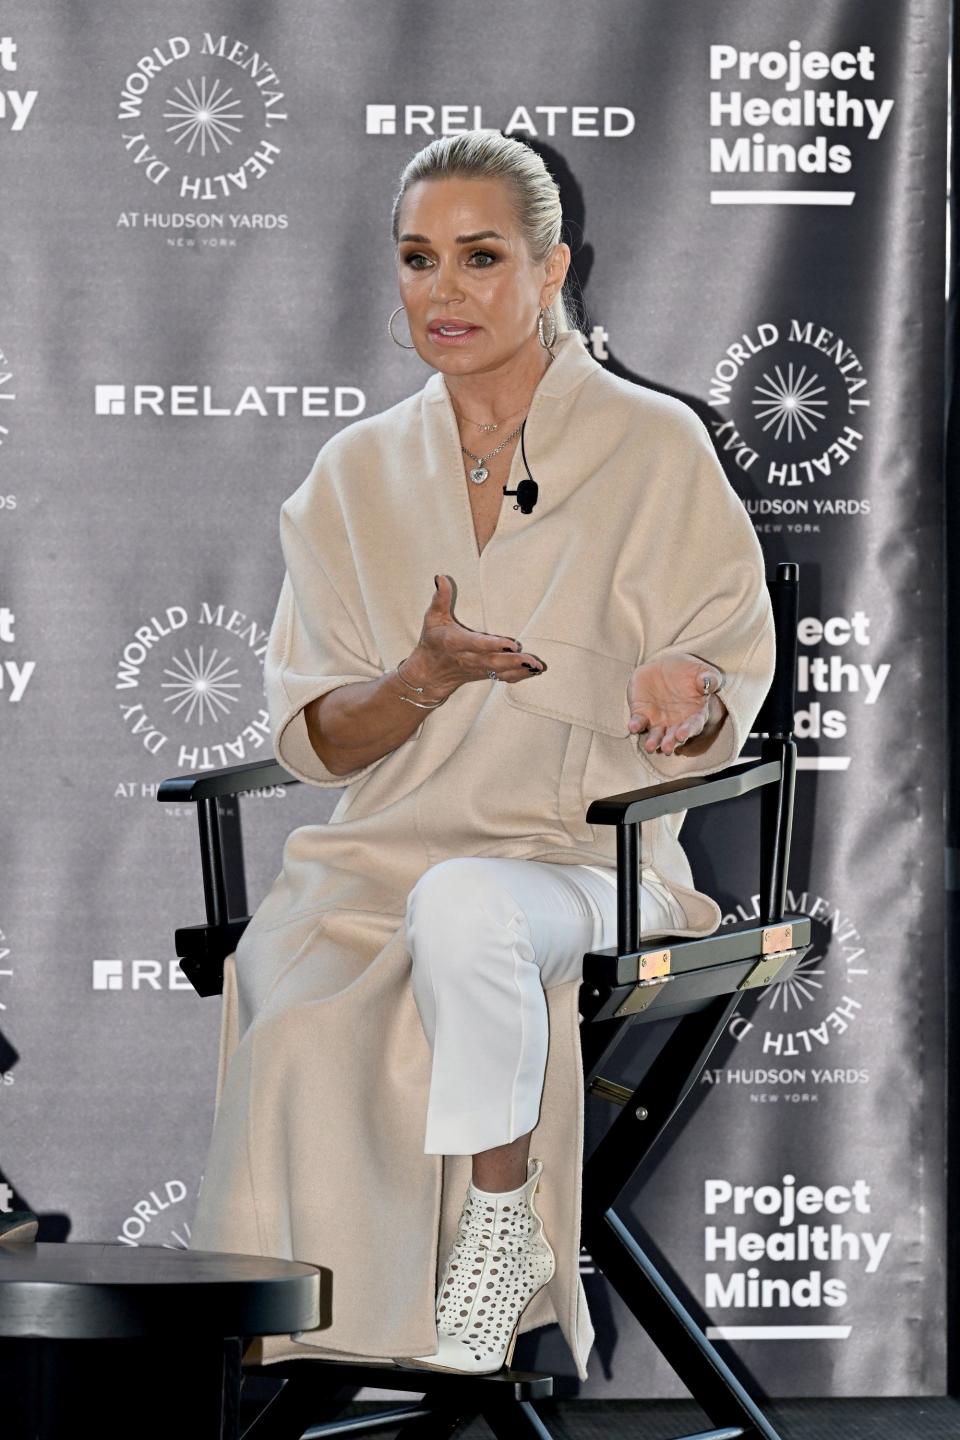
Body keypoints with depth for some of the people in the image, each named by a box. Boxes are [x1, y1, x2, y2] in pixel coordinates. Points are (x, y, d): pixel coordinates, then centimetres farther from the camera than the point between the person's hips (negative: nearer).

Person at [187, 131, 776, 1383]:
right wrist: (426, 678, -13)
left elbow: (723, 717, 4)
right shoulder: (359, 473, 12)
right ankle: (333, 1362, -17)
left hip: (586, 853, -2)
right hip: (381, 857, 3)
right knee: (299, 1040, -32)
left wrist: (682, 702, -21)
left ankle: (501, 1220, -18)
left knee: (463, 905, -39)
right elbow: (312, 740, 8)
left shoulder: (653, 448, 2)